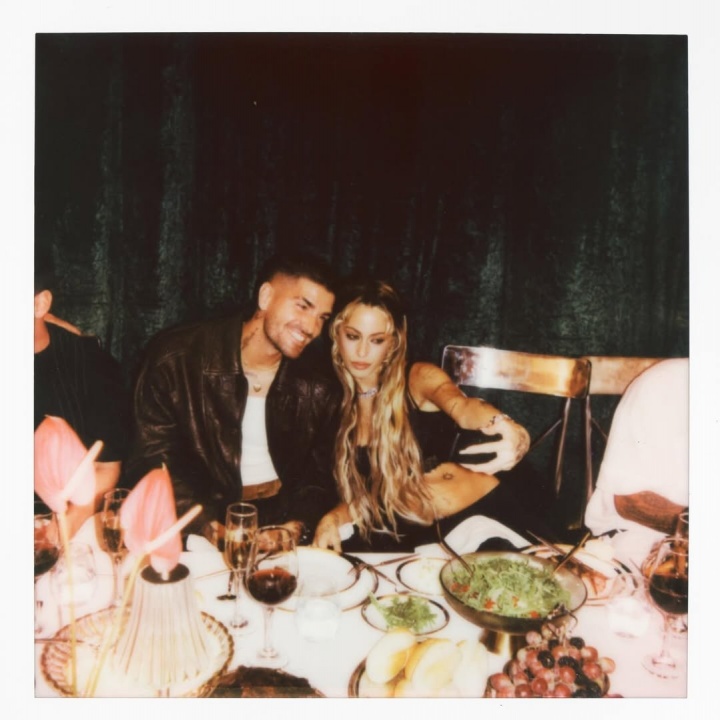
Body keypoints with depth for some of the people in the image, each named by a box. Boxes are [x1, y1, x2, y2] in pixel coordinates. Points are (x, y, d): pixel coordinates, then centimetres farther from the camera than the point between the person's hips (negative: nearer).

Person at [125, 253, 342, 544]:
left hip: (283, 515, 3)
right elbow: (152, 460, -9)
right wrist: (206, 525, -21)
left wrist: (298, 524, -15)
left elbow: (320, 473, 4)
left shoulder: (319, 386, -1)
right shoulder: (177, 357, -10)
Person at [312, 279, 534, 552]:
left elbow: (461, 407, -31)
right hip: (414, 534, 3)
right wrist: (333, 518, -11)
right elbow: (358, 494, 10)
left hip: (483, 511, -3)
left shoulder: (420, 378, -7)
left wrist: (506, 429, -53)